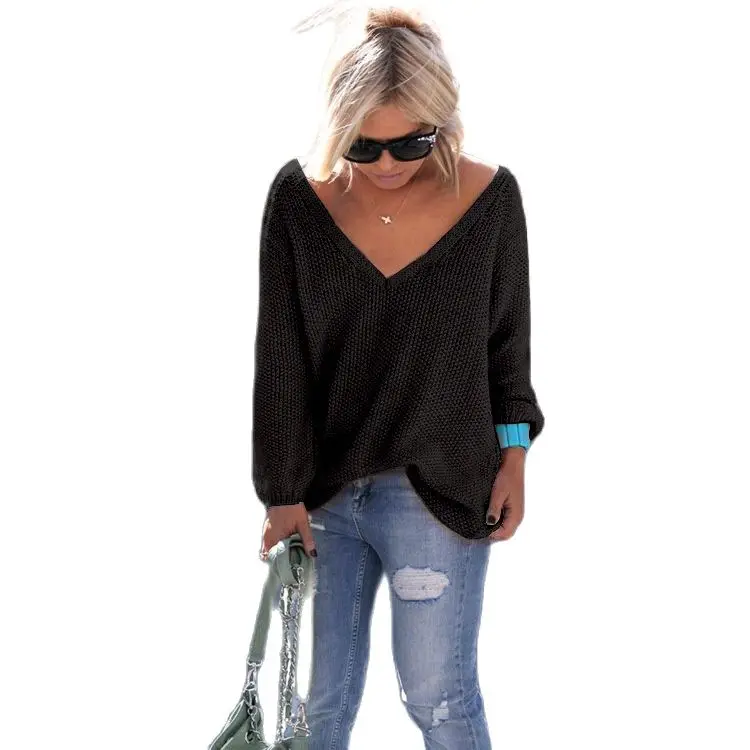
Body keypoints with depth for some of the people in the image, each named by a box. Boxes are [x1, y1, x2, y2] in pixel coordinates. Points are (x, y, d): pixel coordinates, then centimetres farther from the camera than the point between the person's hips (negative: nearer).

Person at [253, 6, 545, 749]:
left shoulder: (489, 197, -8)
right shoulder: (299, 197, -8)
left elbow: (507, 337, 5)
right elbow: (280, 358, -5)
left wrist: (512, 453, 3)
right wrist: (284, 491, -5)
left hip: (439, 491, -1)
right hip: (323, 490, 2)